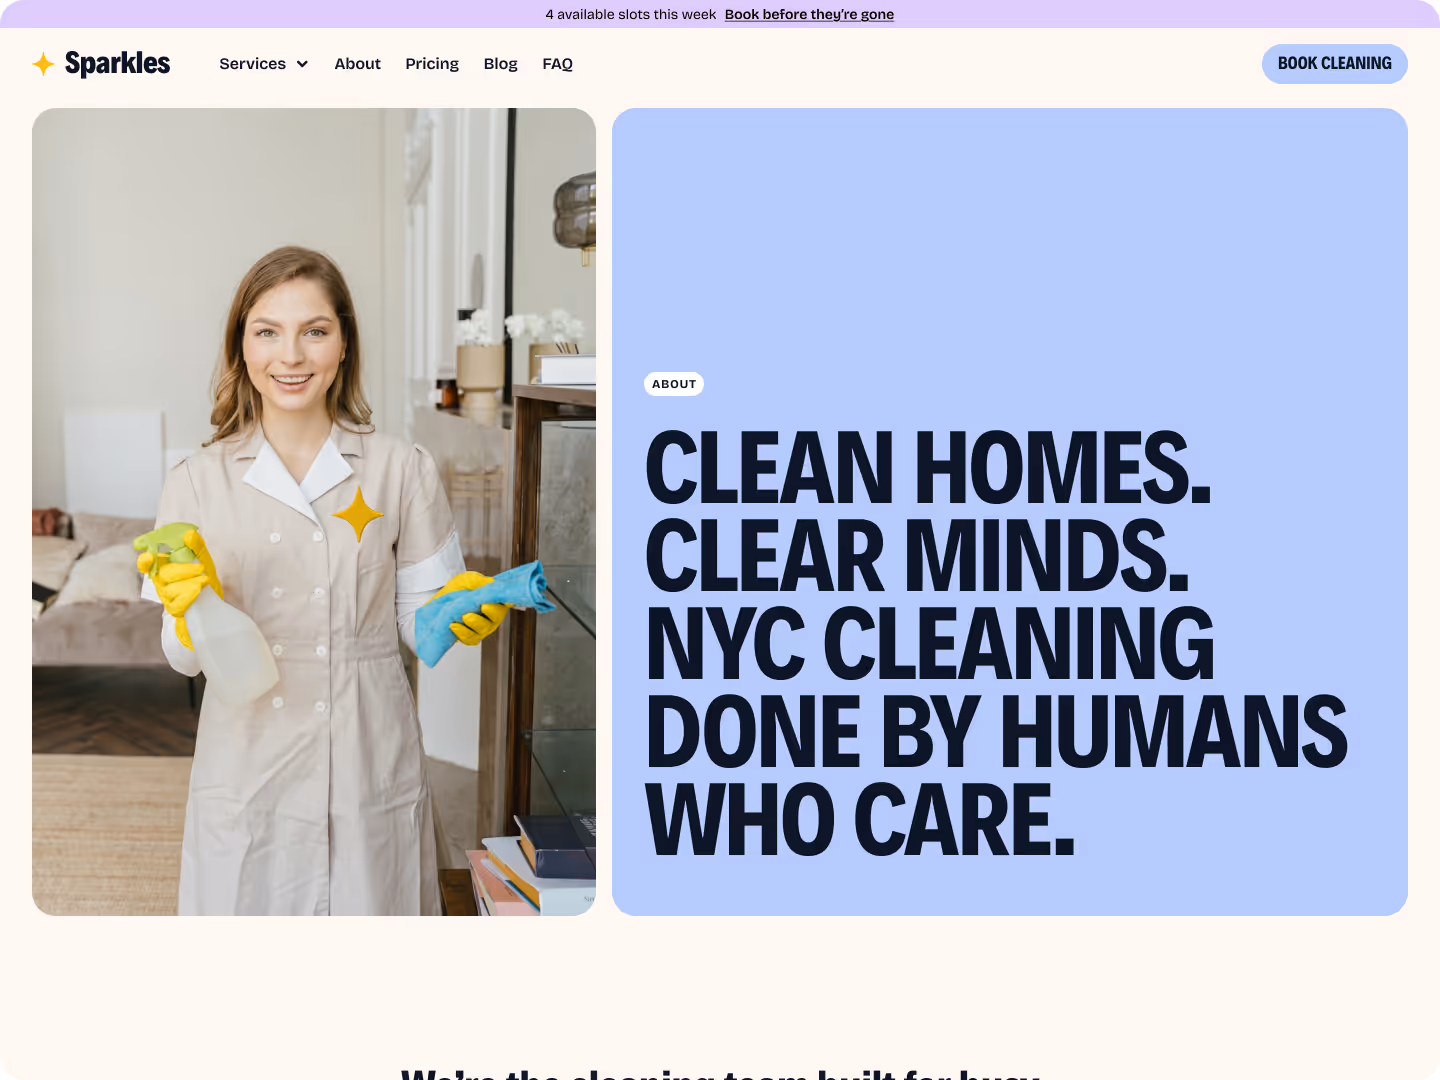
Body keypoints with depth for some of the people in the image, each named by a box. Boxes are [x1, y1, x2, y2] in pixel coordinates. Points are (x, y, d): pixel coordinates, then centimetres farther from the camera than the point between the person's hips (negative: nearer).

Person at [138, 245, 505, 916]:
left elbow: (415, 624, 5)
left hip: (371, 769, 0)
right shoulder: (198, 482, 1)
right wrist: (189, 610, -19)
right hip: (248, 771, 1)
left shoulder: (401, 470, 0)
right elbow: (185, 659, 1)